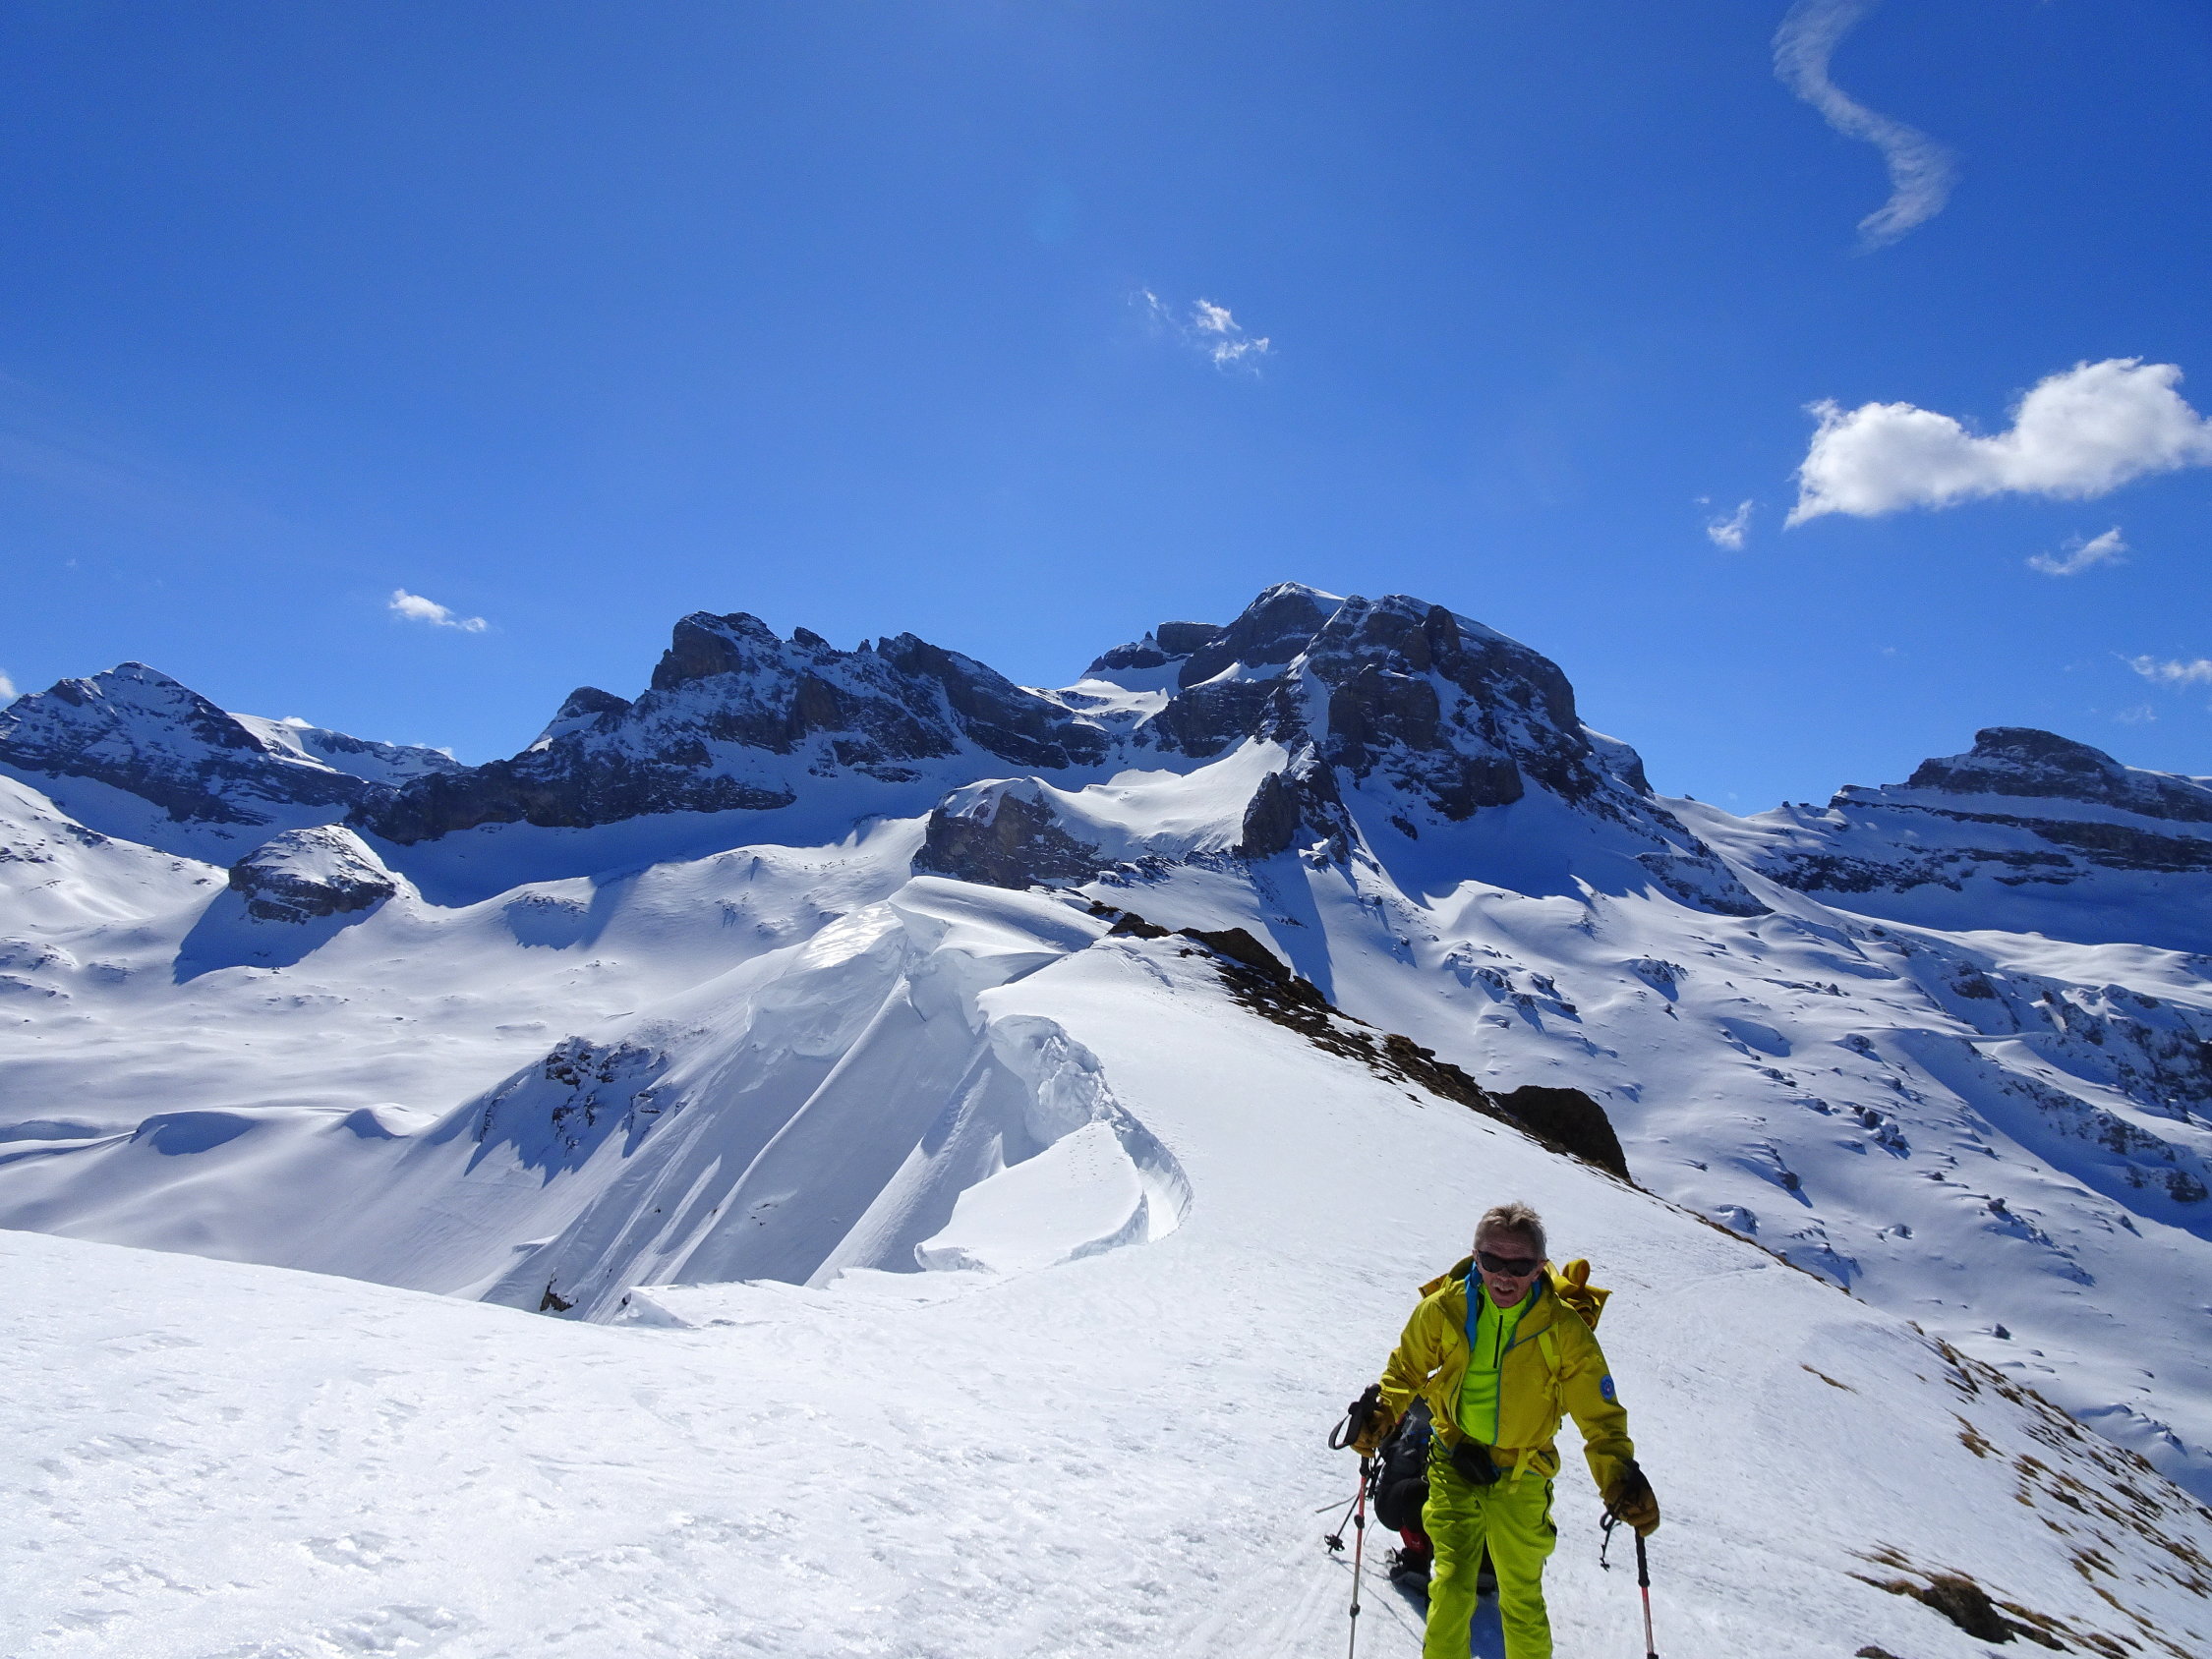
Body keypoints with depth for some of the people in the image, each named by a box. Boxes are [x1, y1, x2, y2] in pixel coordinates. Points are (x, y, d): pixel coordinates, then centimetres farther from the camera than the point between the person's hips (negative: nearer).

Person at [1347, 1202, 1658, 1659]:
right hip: (1454, 1466, 0)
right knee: (1453, 1584, -9)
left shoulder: (1563, 1329, -15)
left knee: (1521, 1598, 11)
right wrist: (1380, 1414, -12)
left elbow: (1599, 1414, -10)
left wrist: (1620, 1477, -24)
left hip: (1521, 1479, 0)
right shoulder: (1444, 1309, -12)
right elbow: (1406, 1369, 4)